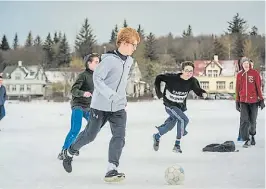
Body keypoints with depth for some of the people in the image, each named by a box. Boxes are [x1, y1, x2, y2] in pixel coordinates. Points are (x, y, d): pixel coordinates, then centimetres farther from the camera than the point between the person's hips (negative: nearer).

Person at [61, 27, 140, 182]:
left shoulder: (129, 61, 7)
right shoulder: (109, 59, -18)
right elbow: (97, 78, -23)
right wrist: (111, 95, -33)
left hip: (119, 107, 6)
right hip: (101, 105, -6)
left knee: (119, 136, -11)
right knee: (90, 135, 9)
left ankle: (112, 170, -10)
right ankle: (70, 152, 35)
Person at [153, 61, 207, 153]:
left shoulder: (192, 81, -14)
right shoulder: (172, 78, -25)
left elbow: (198, 90, -8)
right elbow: (159, 78, -13)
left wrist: (203, 93, -30)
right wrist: (158, 91, -13)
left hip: (181, 106, 6)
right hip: (170, 105, -6)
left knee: (170, 125, 19)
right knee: (184, 120, -21)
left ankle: (157, 136, 45)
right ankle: (177, 145, -10)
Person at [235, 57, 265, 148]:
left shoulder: (255, 73, -2)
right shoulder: (239, 75, 4)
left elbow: (259, 86, -1)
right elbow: (237, 89, 10)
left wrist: (261, 99, -2)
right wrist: (237, 102, 11)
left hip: (254, 100, -1)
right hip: (243, 101, 1)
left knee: (253, 120, 9)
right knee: (244, 120, -10)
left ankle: (252, 135, 33)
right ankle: (247, 140, -6)